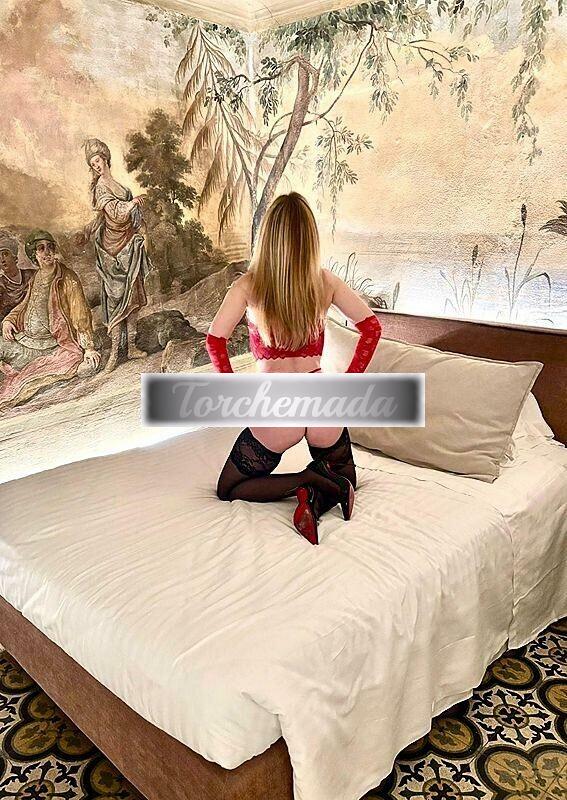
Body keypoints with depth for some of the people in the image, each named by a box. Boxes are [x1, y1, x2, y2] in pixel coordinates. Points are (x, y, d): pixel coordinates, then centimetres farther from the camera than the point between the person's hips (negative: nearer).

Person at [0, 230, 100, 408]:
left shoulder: (68, 278, -9)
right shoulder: (36, 278, 10)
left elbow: (81, 313, -11)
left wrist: (88, 347, -17)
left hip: (50, 345, -6)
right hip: (25, 339, 6)